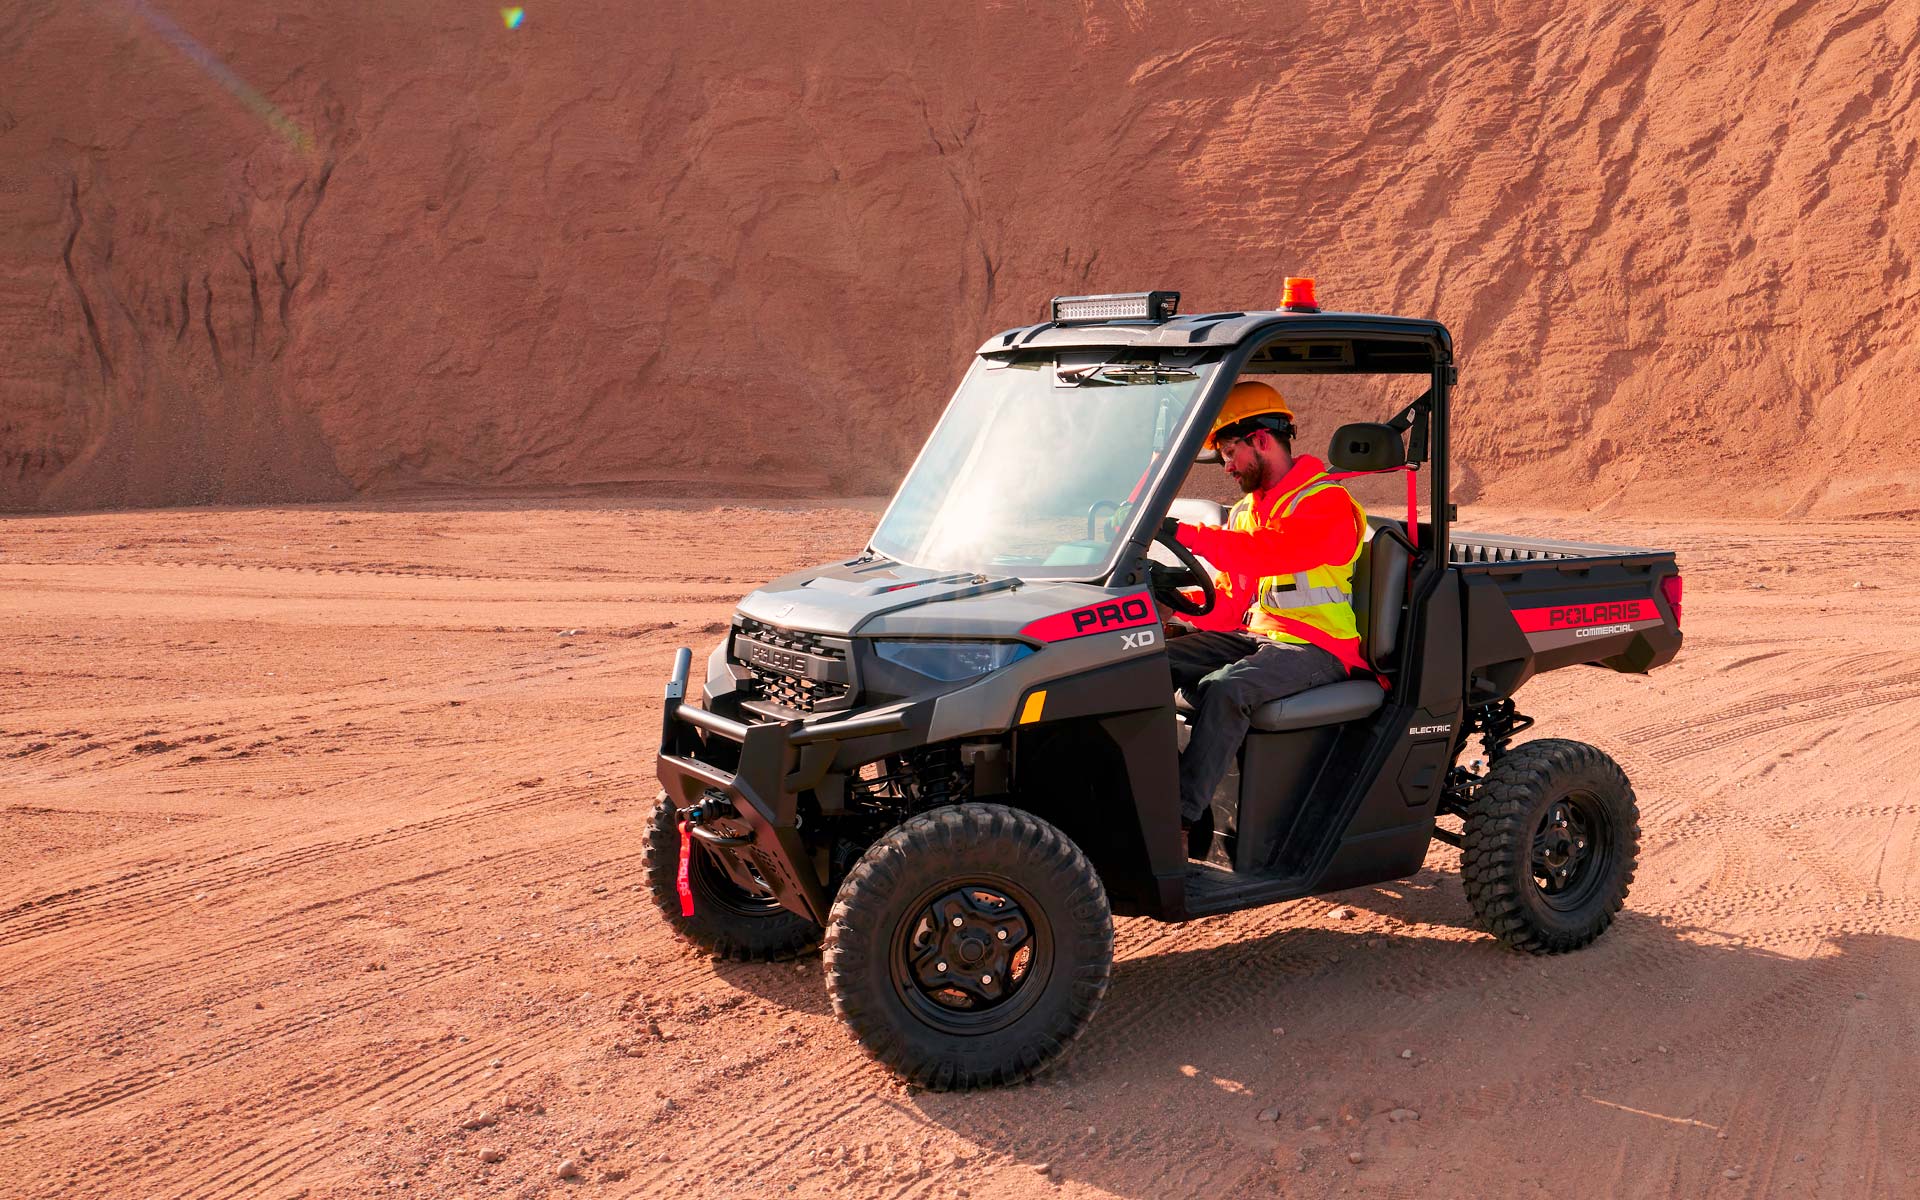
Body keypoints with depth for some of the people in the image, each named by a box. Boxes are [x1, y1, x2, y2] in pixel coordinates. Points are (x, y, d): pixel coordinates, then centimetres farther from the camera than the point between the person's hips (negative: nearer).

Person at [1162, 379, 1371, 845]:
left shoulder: (1328, 504, -10)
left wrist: (1183, 533, -32)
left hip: (1317, 647, -8)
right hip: (1256, 633, 8)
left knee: (1226, 688, -34)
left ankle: (1180, 819, -33)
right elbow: (1229, 601, 15)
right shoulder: (1246, 510, 17)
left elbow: (1267, 553, -28)